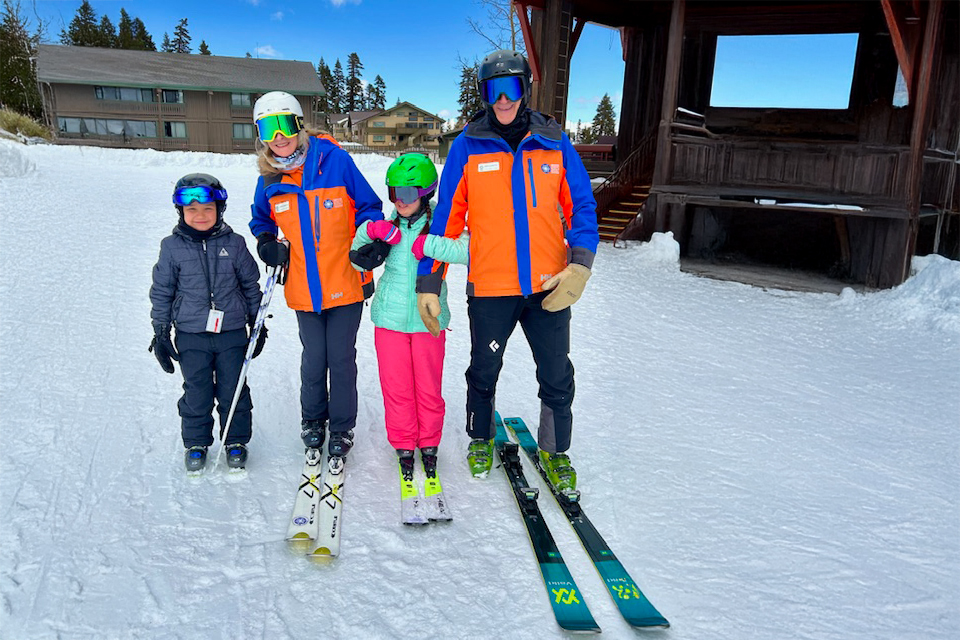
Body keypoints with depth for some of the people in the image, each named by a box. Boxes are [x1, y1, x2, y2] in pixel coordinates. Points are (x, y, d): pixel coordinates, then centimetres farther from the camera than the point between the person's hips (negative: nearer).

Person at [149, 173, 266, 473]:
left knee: (233, 390, 8)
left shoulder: (234, 244, -1)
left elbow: (251, 285, 8)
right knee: (197, 392, 8)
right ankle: (196, 443, 27)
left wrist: (258, 323, 10)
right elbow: (161, 292, 5)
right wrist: (160, 332, 4)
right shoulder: (172, 247, -2)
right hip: (191, 336, 0)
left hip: (232, 333, 0)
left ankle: (236, 441, 26)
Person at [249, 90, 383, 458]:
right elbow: (261, 220, 19)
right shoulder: (269, 179, 1)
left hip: (345, 284, -3)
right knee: (313, 358, 13)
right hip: (303, 290, 3)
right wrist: (267, 243, 0)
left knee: (341, 358, 7)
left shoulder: (334, 160, -10)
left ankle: (342, 428, 25)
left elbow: (369, 207, -1)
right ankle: (313, 418, 36)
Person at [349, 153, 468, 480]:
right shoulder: (388, 225, 4)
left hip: (428, 319, -2)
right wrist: (370, 231, -5)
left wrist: (428, 244, -28)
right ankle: (403, 445, 26)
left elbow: (469, 251, -24)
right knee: (396, 387, 8)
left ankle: (429, 444, 29)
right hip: (390, 318, 3)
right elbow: (357, 258, 14)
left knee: (428, 388, 8)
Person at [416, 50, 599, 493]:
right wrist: (428, 282, -2)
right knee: (484, 371, 16)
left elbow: (581, 207, 4)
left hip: (549, 286, 1)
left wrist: (580, 265, -12)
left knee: (557, 378, 9)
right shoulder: (467, 147, -1)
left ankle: (555, 450, 32)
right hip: (489, 287, -1)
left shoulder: (554, 143, 2)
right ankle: (480, 439, 41)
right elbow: (447, 217, 1)